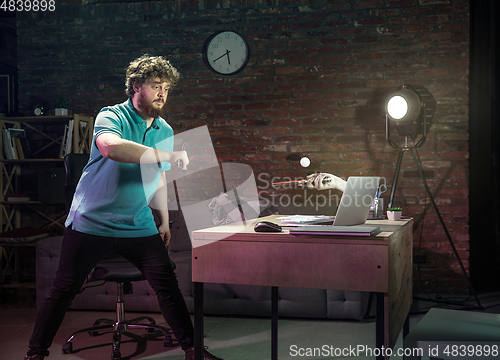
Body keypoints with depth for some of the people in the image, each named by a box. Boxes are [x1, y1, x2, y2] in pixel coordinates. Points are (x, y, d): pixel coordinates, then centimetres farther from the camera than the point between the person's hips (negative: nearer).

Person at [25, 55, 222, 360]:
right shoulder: (111, 116, -11)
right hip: (91, 223, -4)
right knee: (64, 289, 2)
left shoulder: (166, 132, 9)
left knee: (168, 285, 3)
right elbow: (110, 147, -36)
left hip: (139, 227, 5)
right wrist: (166, 155, -38)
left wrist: (164, 221, 21)